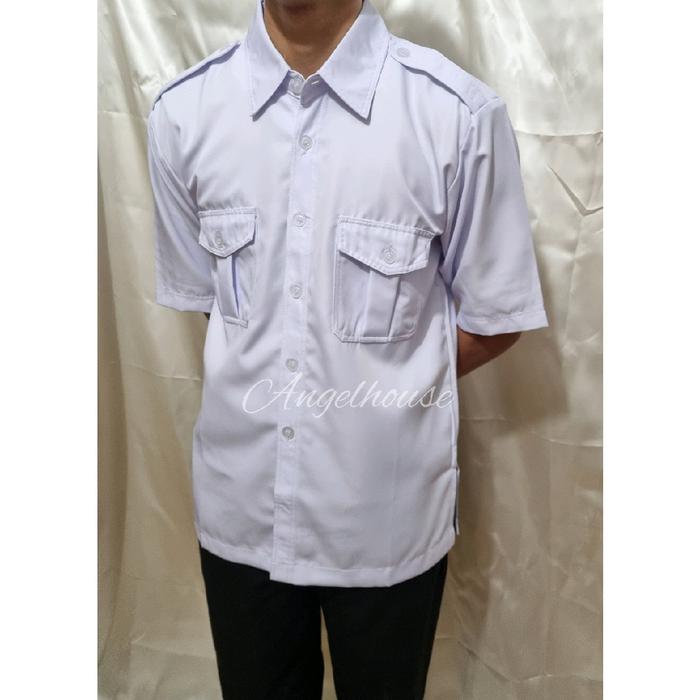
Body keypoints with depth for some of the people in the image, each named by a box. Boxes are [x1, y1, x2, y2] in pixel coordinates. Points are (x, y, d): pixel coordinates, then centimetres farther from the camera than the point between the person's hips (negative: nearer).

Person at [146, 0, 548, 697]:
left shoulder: (459, 114, -15)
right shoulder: (183, 111, -6)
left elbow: (496, 319, -4)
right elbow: (196, 296, 6)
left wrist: (388, 386, -3)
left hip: (388, 514, -1)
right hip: (240, 507, 3)